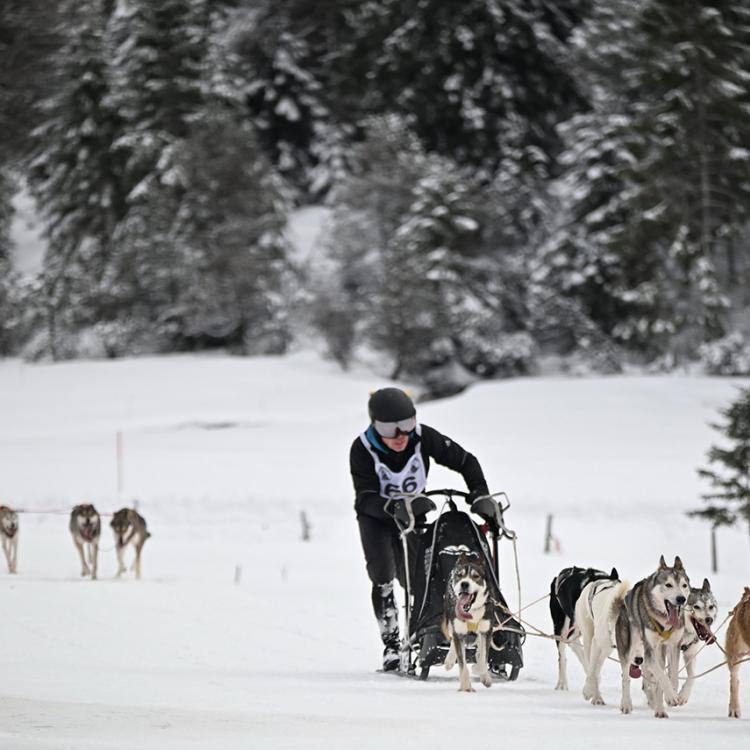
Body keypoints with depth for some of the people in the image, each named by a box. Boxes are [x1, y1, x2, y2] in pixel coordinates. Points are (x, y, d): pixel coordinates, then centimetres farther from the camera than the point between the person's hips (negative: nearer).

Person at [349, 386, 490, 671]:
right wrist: (397, 507, -51)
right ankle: (391, 643, -13)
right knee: (383, 576, -18)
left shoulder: (423, 437, -25)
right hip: (376, 517, -2)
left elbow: (465, 461, -12)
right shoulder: (362, 449, -30)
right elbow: (366, 498, -34)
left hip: (411, 514, 2)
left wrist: (480, 493, -26)